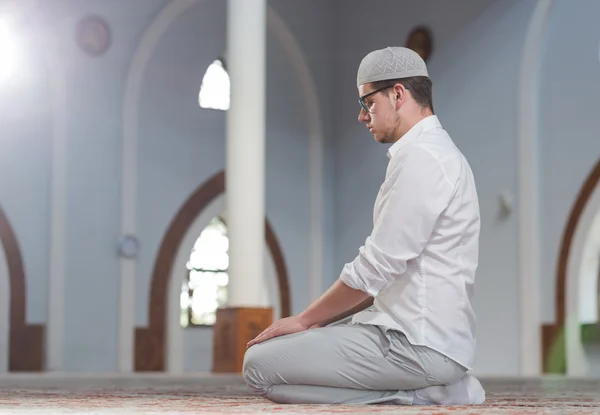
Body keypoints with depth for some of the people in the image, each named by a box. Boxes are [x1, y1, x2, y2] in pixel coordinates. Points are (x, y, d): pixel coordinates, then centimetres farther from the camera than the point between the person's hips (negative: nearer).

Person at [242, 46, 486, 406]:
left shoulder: (421, 157, -15)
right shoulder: (434, 152, 18)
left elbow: (373, 270, -17)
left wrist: (305, 320, -4)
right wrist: (318, 321, 11)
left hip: (418, 344, -11)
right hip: (415, 330, 11)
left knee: (261, 366, -14)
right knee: (265, 352, 16)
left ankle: (416, 394, -9)